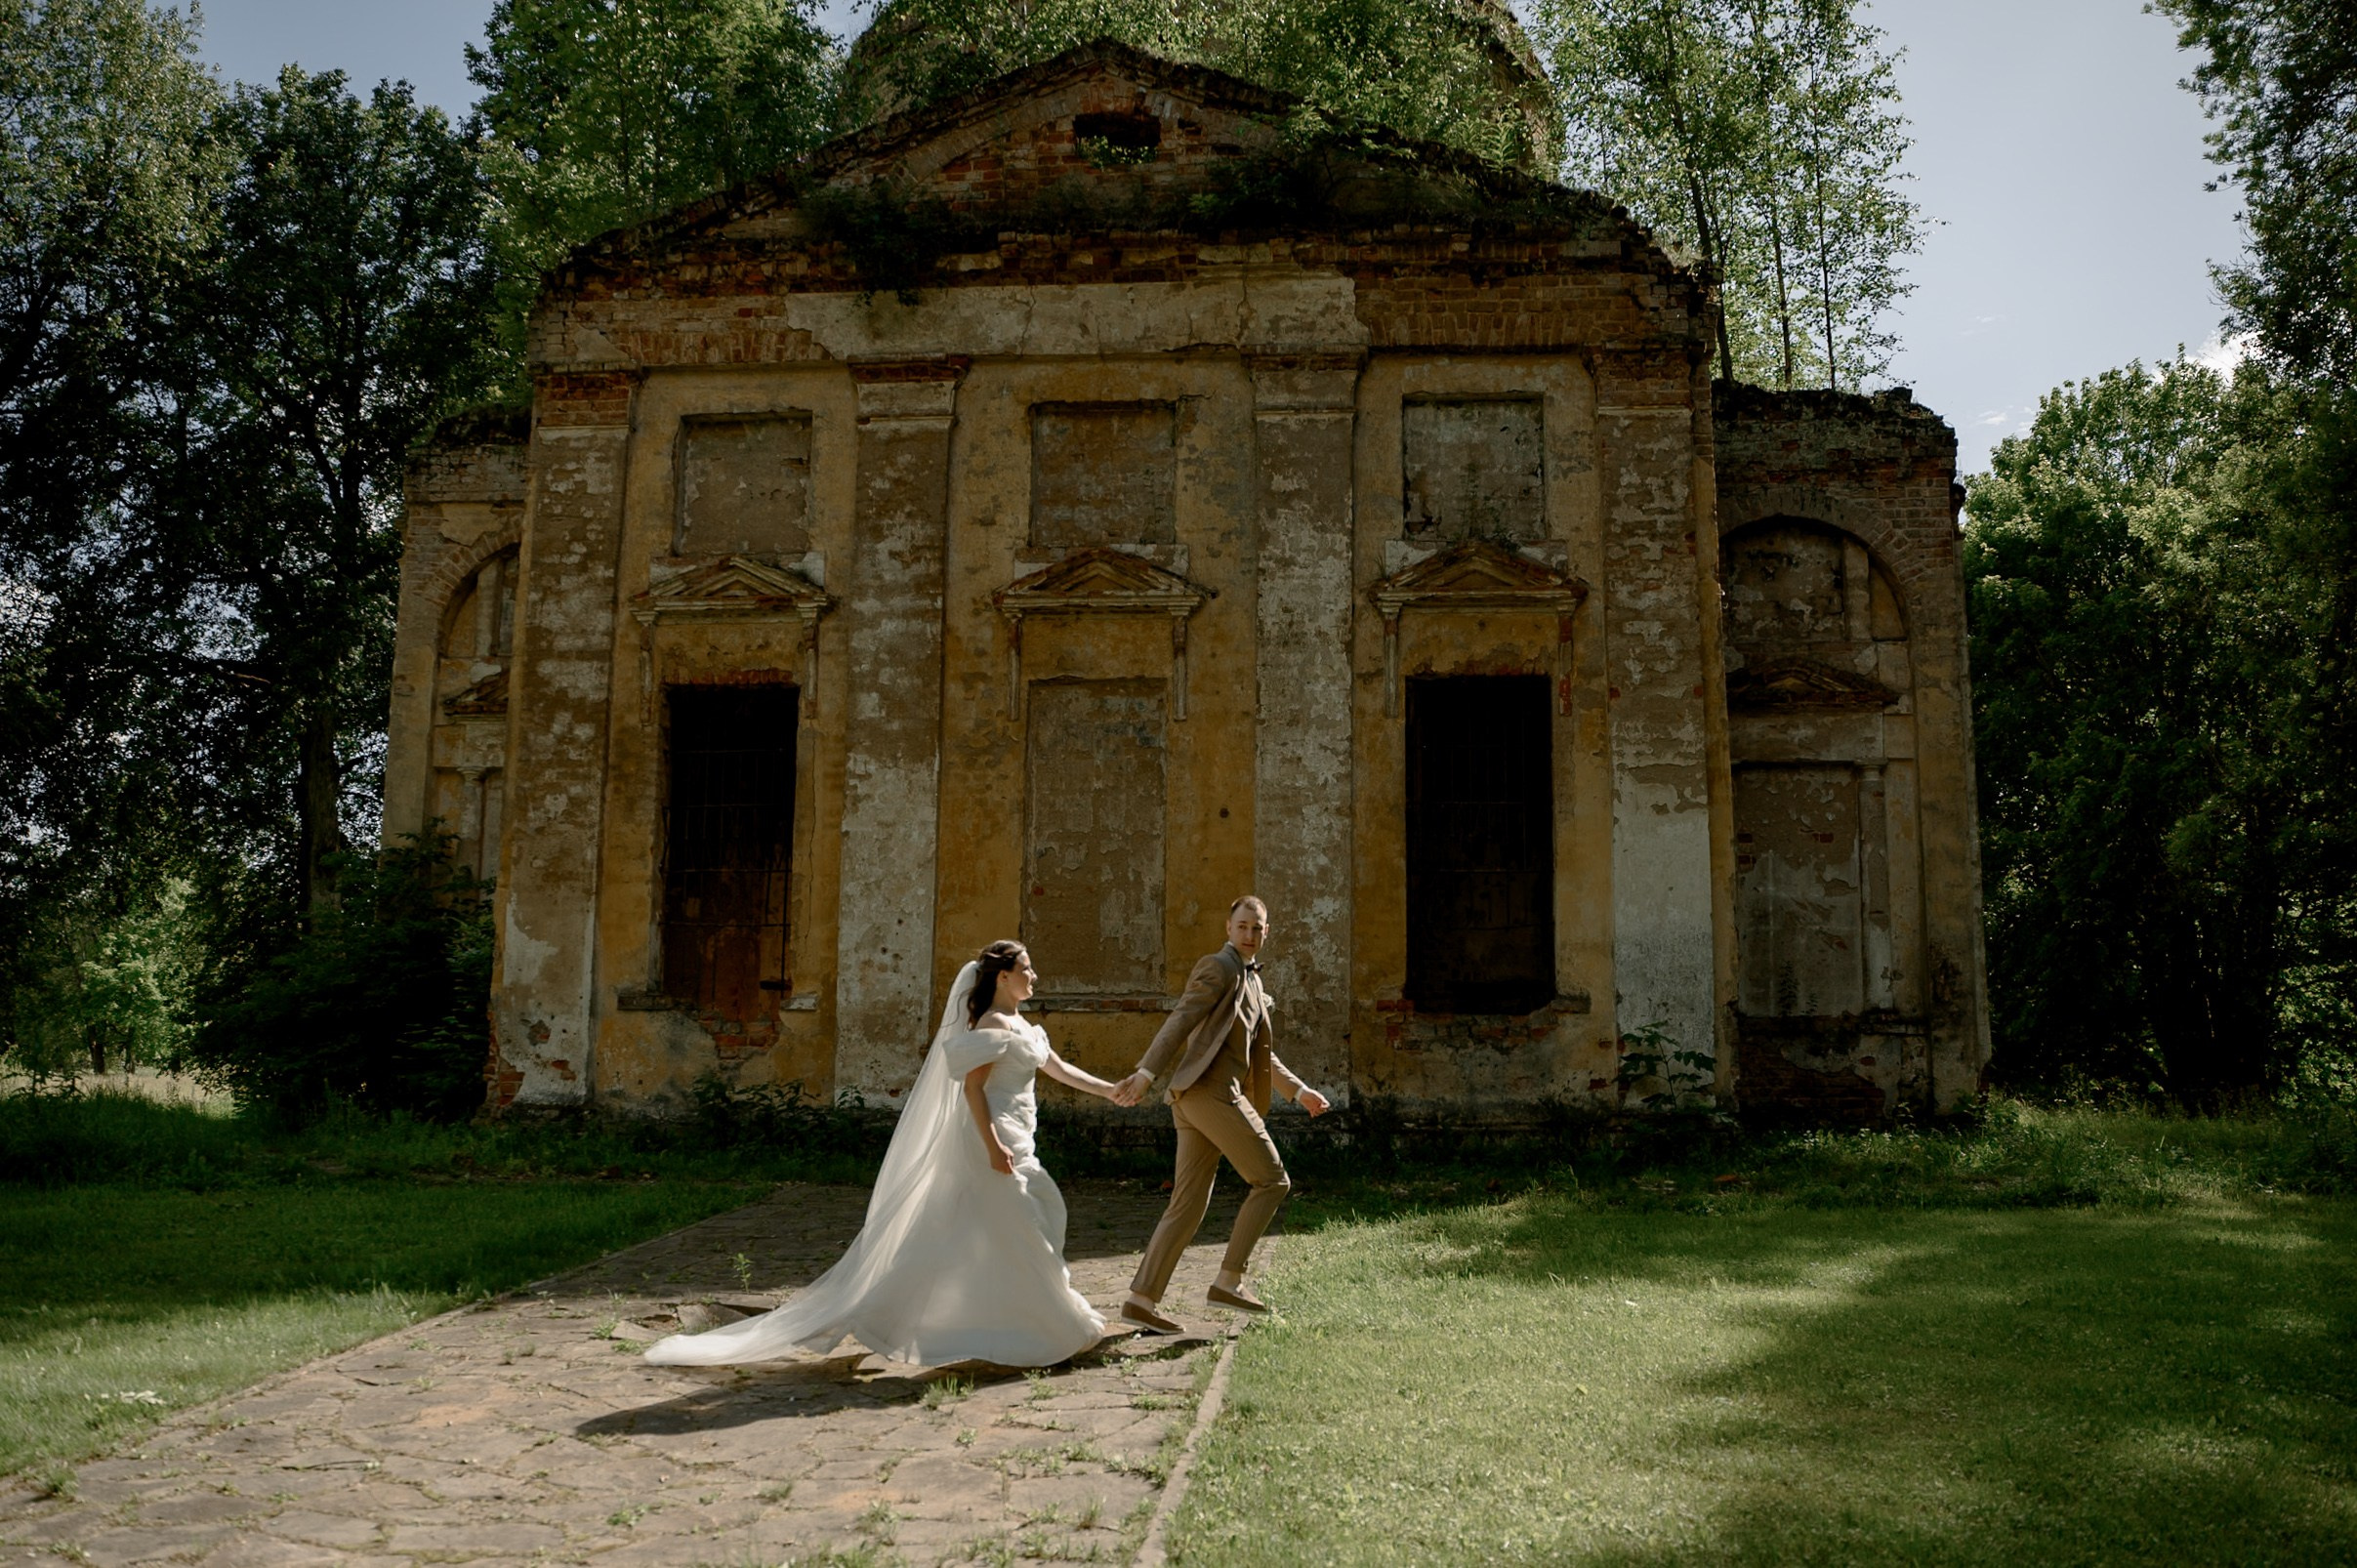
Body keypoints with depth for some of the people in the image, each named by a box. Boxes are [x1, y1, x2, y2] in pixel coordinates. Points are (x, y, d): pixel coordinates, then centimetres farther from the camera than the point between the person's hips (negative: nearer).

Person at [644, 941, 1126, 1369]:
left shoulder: (1018, 1024, 17)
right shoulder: (994, 1023, -14)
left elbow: (1059, 1069, 23)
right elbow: (972, 1086, -21)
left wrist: (1113, 1090, 24)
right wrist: (993, 1146, -26)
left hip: (1010, 1143, 10)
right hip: (994, 1140, -10)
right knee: (1016, 1233, -3)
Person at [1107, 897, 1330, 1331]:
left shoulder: (1251, 981, 27)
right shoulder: (1217, 967, -3)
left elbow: (1261, 1055, 33)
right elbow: (1180, 1022, -15)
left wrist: (1299, 1091, 29)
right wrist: (1145, 1073, -24)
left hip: (1197, 1101, 9)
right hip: (1209, 1091, -9)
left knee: (1188, 1205, 7)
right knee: (1272, 1181, -4)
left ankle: (1141, 1300, 5)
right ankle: (1228, 1282, -2)